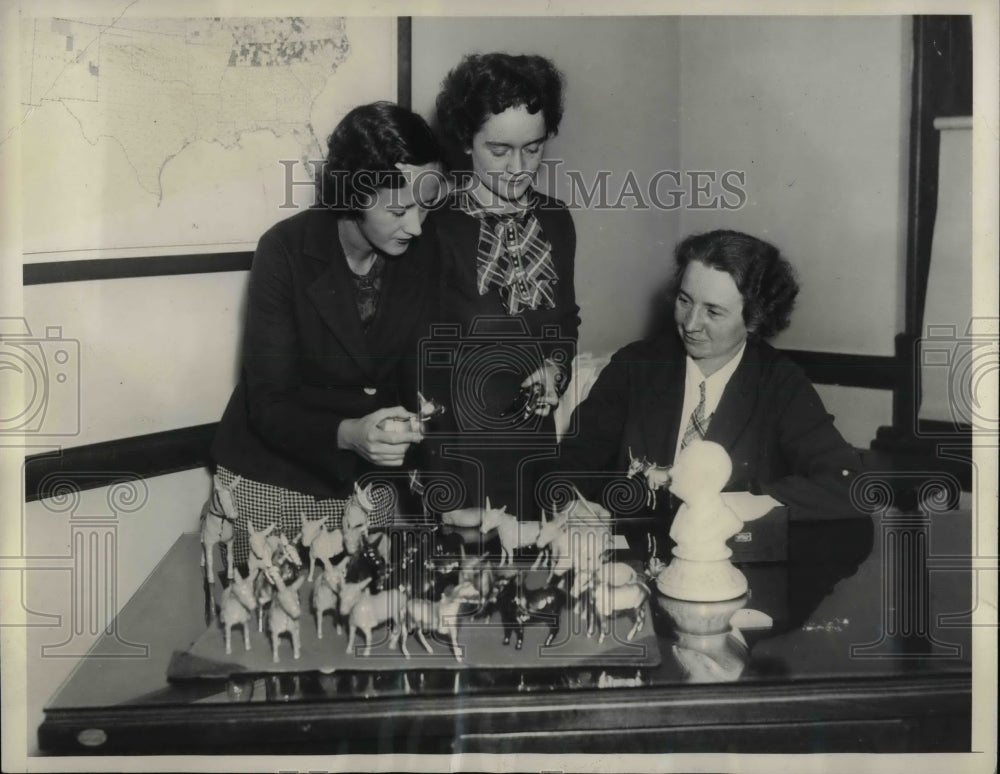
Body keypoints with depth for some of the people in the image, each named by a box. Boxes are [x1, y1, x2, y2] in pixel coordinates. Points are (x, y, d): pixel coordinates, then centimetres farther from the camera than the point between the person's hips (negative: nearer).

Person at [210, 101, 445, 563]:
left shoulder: (423, 256, -8)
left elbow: (416, 380, -1)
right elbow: (268, 404, -18)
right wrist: (347, 434, -36)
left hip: (367, 481, 3)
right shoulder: (285, 251, -18)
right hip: (270, 480, -3)